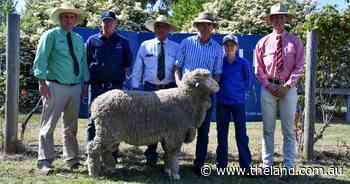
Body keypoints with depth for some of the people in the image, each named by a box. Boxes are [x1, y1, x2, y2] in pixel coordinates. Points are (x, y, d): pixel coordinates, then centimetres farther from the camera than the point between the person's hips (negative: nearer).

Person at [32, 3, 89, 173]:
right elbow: (41, 59, -7)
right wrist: (42, 82, -14)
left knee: (71, 126, 13)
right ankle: (45, 161, 0)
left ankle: (71, 159, 23)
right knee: (49, 125, -5)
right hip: (56, 86, -6)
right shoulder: (51, 35, -1)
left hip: (75, 87, 6)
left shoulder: (79, 39, 16)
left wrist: (85, 83, 14)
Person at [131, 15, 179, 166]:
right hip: (150, 88, 0)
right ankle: (151, 155, 21)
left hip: (169, 88, 0)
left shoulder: (176, 48, 3)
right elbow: (137, 69, 4)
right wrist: (135, 88, -1)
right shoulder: (145, 46, 4)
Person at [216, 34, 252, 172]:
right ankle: (221, 163, 20)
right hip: (222, 102, 2)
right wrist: (218, 91, 5)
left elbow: (248, 80, 8)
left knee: (241, 134, 0)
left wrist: (242, 92, 4)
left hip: (238, 102, -2)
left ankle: (245, 165, 8)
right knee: (222, 133, 9)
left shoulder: (243, 63, -3)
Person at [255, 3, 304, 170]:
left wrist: (287, 86, -11)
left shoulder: (295, 42, 4)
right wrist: (268, 85, -7)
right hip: (268, 88, 1)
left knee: (288, 129, 4)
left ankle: (289, 165, 10)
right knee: (268, 129, 6)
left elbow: (299, 67, -1)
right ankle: (267, 164, 14)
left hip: (288, 88, -1)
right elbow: (258, 68, 5)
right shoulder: (263, 42, 6)